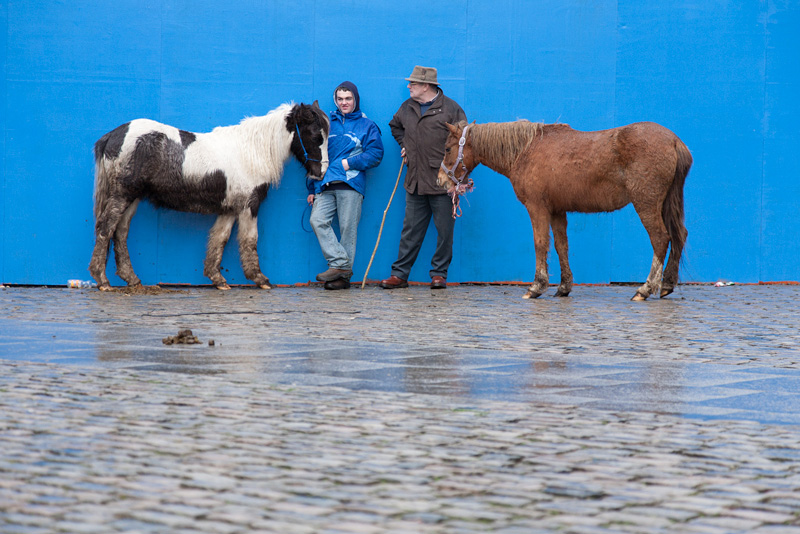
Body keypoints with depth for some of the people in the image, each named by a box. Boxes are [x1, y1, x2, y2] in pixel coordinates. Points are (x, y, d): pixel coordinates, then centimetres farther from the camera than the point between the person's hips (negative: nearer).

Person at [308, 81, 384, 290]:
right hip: (325, 185, 3)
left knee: (348, 228, -4)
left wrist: (349, 163, -9)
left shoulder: (367, 126, 10)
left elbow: (376, 154, 0)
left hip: (351, 184, -3)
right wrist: (312, 189, 17)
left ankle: (343, 275, 2)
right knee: (317, 220, -16)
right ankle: (340, 264, -14)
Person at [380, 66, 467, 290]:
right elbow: (395, 126, 33)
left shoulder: (450, 109, -5)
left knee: (444, 231, 2)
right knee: (410, 230, 7)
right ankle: (399, 274, 10)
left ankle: (439, 273, 12)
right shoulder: (407, 107, 11)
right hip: (415, 181, 5)